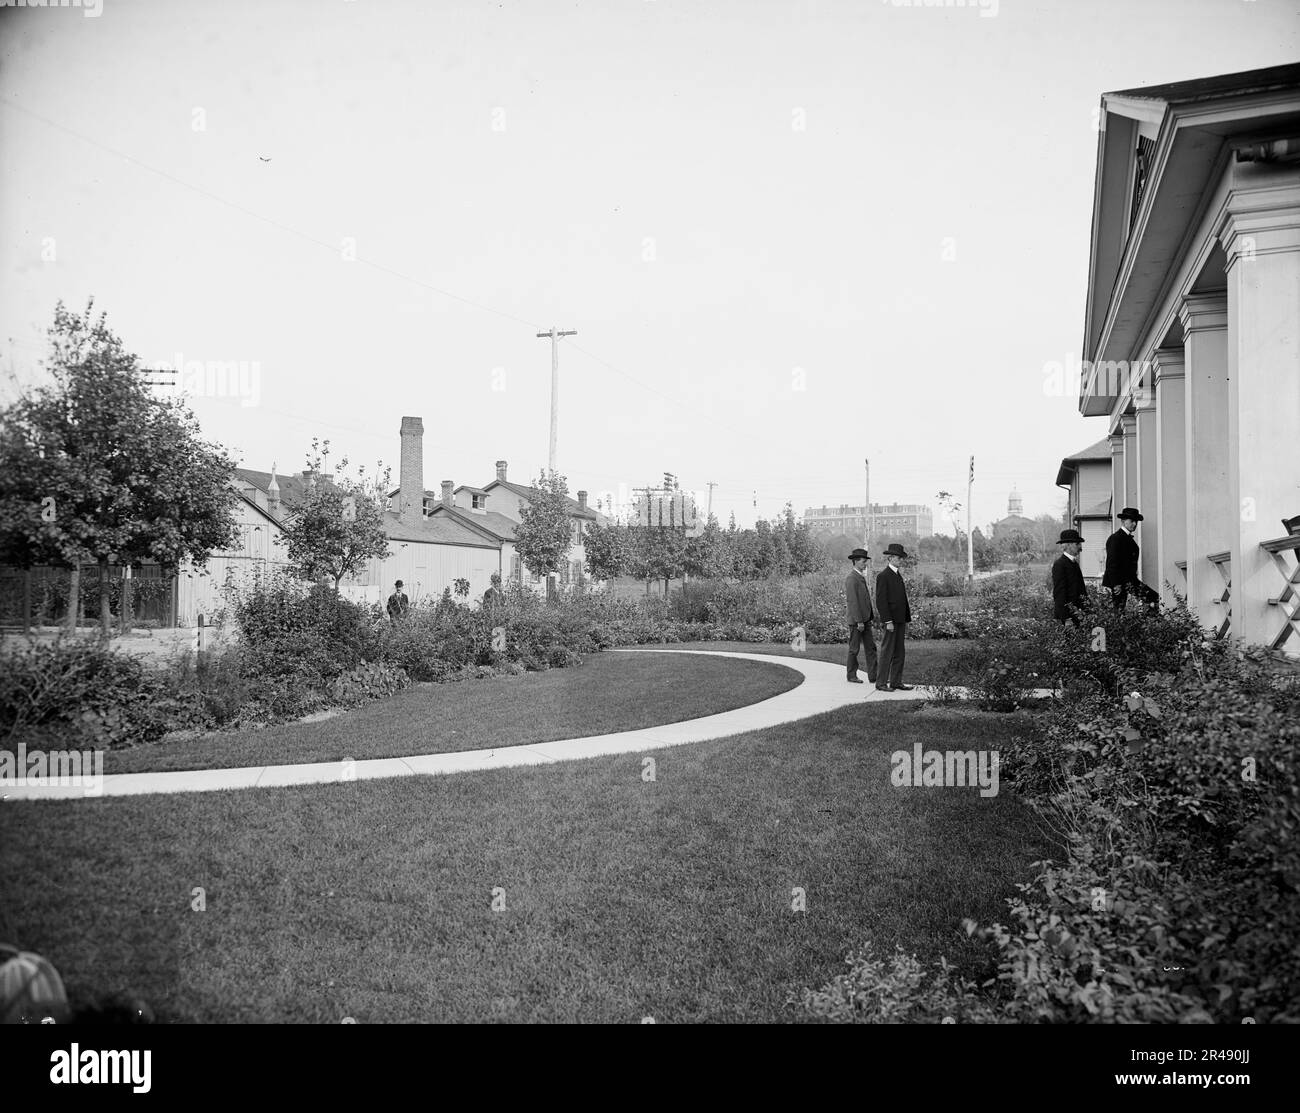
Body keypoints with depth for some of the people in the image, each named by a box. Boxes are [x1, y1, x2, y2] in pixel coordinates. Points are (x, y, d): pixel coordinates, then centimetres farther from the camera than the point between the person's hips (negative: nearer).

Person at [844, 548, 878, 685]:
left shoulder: (861, 577, 16)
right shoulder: (851, 579, -15)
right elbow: (853, 601, -20)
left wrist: (868, 619, 17)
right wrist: (859, 621, -22)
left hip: (865, 620, 9)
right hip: (856, 621, -9)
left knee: (871, 648, 5)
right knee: (854, 649, 1)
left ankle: (873, 676, 6)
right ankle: (852, 675, 11)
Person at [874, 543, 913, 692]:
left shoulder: (898, 576, 16)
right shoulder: (883, 576, -9)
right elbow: (881, 601, -15)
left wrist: (906, 620, 13)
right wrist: (888, 621, -20)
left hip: (900, 620, 8)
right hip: (891, 619, -8)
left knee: (900, 652, 9)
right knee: (887, 651, -5)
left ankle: (896, 682, 14)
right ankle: (881, 683, 0)